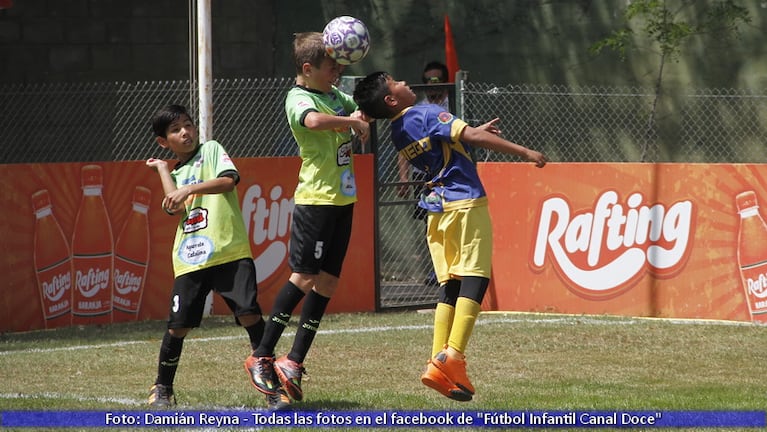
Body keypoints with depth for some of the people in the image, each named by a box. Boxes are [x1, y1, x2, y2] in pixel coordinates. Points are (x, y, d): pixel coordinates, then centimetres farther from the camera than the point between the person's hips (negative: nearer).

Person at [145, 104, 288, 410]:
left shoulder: (211, 150, 10)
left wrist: (190, 189, -19)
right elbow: (175, 208, 0)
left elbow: (228, 180, -11)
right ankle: (162, 389, 20)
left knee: (249, 314, -16)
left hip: (230, 253, -4)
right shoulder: (175, 174, 21)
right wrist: (162, 169, 9)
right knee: (178, 326, 0)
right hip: (191, 260, 4)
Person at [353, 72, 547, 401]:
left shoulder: (398, 133, 14)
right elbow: (473, 137, -15)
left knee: (450, 285, 7)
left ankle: (438, 365, -2)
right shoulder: (426, 114, -8)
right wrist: (525, 152, -13)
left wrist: (477, 132, 33)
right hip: (466, 204, -7)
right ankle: (453, 355, -22)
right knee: (474, 278, -9)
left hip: (436, 210, 7)